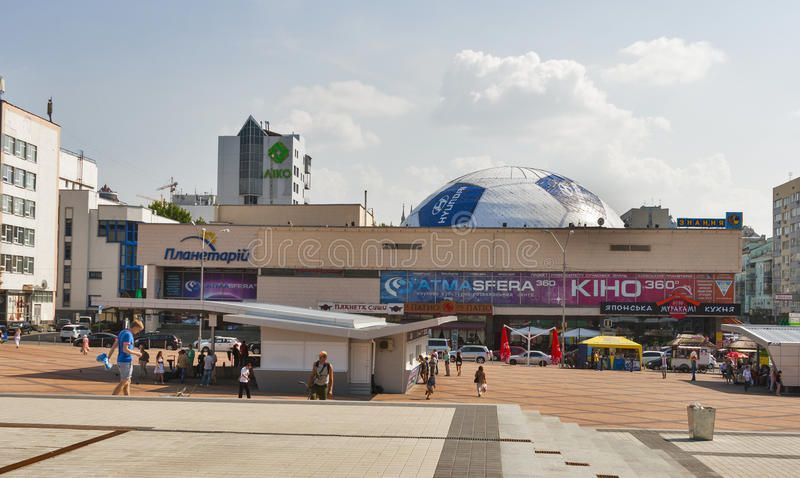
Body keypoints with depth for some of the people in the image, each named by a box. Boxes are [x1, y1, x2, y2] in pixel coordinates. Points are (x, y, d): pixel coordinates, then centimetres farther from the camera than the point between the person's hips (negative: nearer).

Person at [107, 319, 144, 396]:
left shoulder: (122, 332, 13)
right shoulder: (128, 335, -16)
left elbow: (114, 346, 12)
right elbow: (125, 349, -23)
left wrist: (108, 357, 12)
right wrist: (136, 353, -12)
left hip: (120, 361, 10)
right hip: (126, 361, -10)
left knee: (127, 383, 13)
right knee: (123, 382, -4)